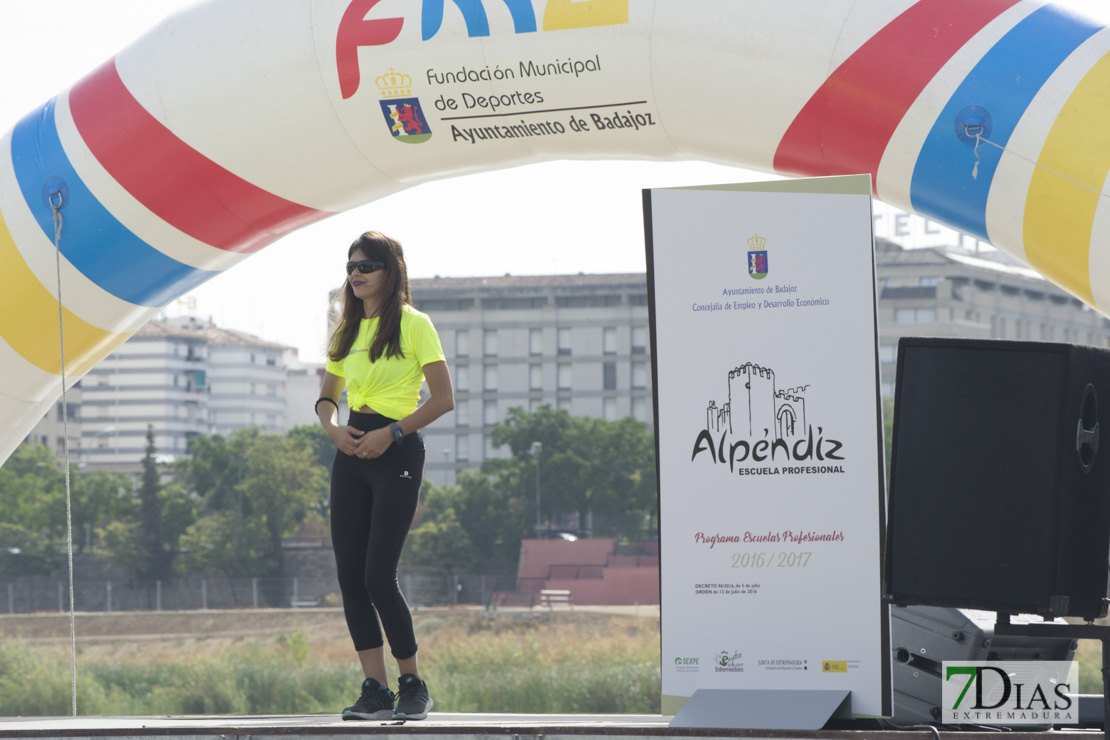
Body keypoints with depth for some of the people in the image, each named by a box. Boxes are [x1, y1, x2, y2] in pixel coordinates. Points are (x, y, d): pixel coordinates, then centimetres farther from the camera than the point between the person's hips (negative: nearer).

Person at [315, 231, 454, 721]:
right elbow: (327, 396, 20)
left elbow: (443, 399, -9)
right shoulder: (348, 331, 14)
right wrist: (333, 427, -2)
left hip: (397, 452, -7)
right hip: (352, 453, 7)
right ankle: (375, 691, 6)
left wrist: (391, 432, -16)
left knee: (378, 576, -13)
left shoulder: (413, 324, -5)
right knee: (349, 576, 0)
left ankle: (413, 686, 1)